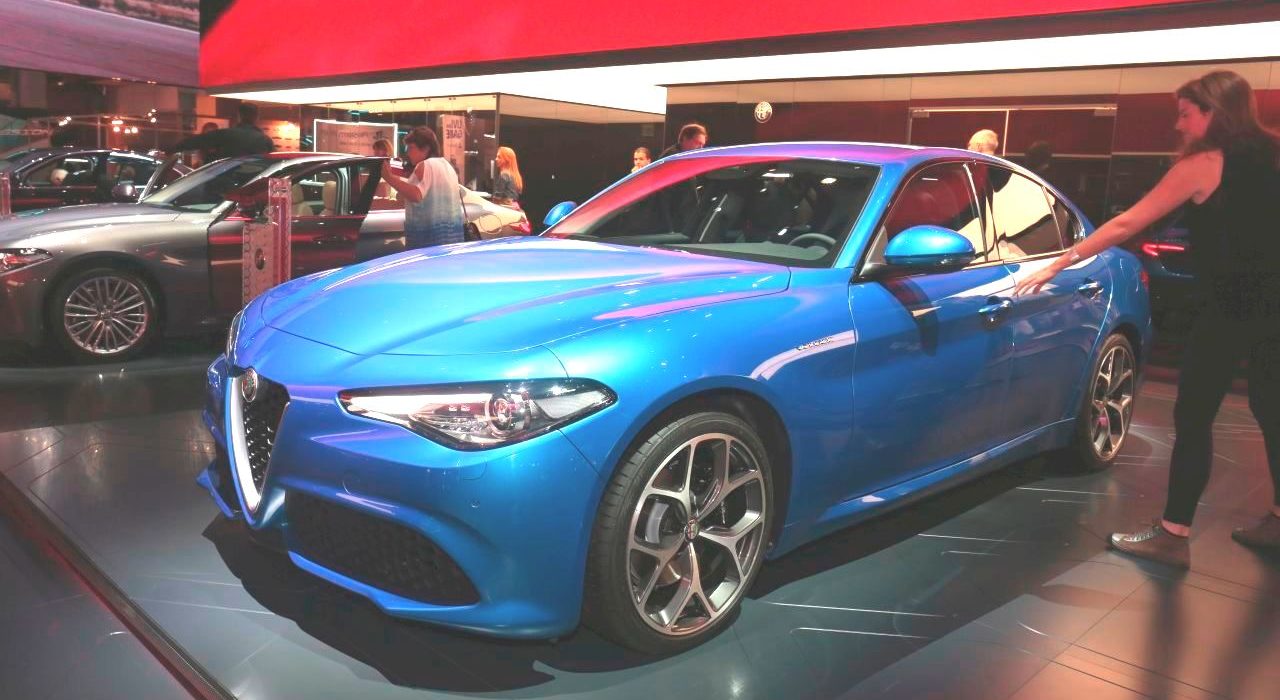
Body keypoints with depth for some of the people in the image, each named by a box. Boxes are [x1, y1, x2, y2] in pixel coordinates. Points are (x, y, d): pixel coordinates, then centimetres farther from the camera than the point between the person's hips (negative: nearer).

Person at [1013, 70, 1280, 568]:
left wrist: (1057, 265, -8)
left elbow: (1127, 224, -10)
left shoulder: (1203, 164, -7)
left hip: (1230, 308, -7)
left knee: (1193, 418, -4)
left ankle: (1173, 535, -2)